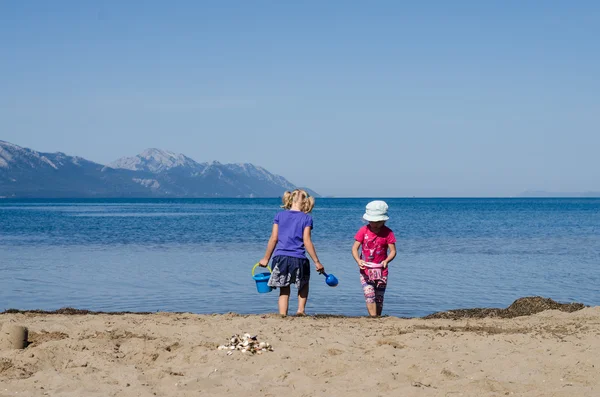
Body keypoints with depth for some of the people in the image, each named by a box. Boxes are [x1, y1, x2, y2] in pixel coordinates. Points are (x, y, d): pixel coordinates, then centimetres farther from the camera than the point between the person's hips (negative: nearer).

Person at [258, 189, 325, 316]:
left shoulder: (279, 215, 7)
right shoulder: (306, 218, 2)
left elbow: (274, 238, 5)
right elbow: (307, 242, -4)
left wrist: (266, 258, 11)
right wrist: (317, 262, 0)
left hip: (280, 257, 1)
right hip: (298, 258, -1)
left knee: (284, 290, 11)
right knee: (304, 283, 25)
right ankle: (301, 309, 9)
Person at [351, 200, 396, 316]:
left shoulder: (387, 233, -3)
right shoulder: (363, 231, -1)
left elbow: (393, 251, -6)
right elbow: (355, 248, -2)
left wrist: (386, 261, -26)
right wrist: (358, 260, -21)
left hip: (381, 270, 0)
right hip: (365, 270, 0)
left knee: (379, 299, 6)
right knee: (369, 296, -15)